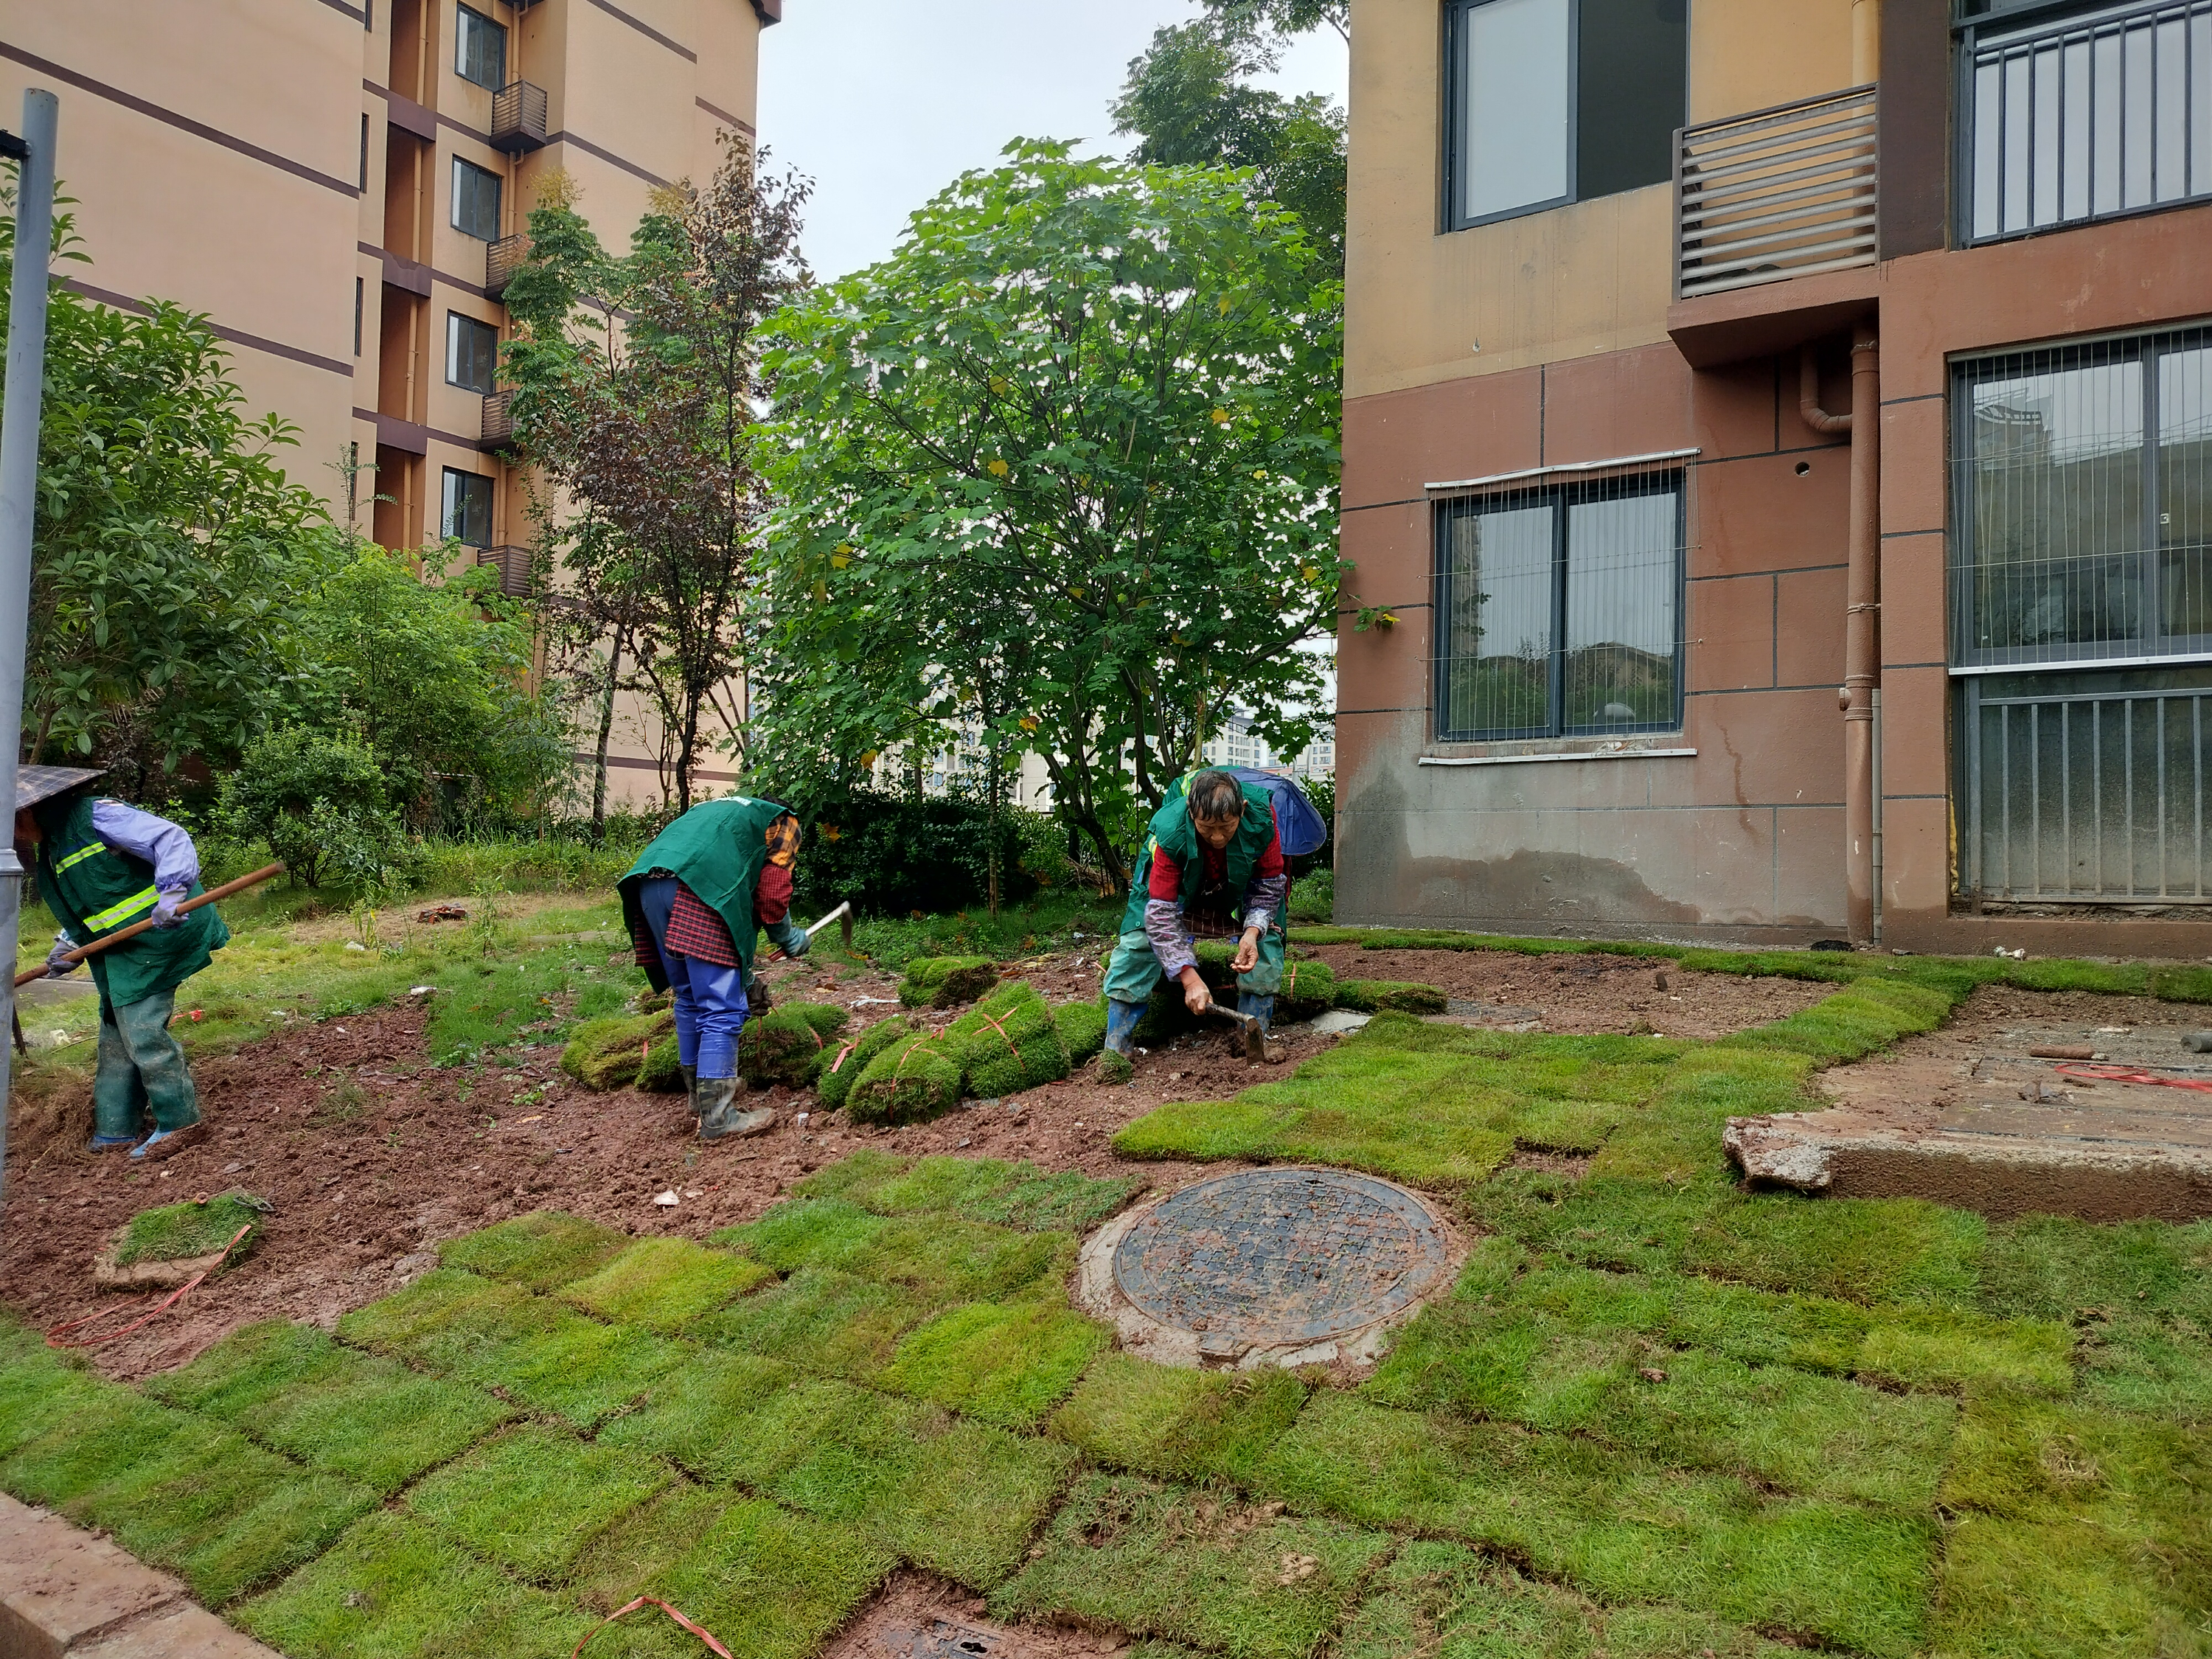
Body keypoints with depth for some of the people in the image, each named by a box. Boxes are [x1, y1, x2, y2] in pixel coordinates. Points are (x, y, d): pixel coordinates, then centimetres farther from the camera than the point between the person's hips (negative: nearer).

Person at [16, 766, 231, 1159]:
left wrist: (171, 893, -34)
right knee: (115, 1034, 14)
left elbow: (171, 839, -23)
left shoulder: (93, 816, -16)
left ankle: (180, 1123, -1)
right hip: (120, 949, 10)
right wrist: (69, 944, 10)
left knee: (141, 1029, -11)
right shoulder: (47, 850, 15)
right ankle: (116, 1130, 24)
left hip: (155, 936, -10)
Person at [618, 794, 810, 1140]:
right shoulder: (782, 821, 22)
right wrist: (788, 939, 30)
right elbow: (771, 894, 10)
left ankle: (699, 1095, 30)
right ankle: (716, 1117, -3)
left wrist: (743, 975, 41)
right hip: (698, 889, -8)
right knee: (723, 1009, -3)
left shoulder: (716, 810, 41)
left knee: (689, 999, 20)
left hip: (647, 882, 8)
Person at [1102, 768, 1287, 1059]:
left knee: (1266, 941, -16)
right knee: (1138, 942, -15)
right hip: (1181, 884, -2)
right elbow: (1161, 913, -35)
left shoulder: (1261, 817, -36)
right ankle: (1115, 1047, -7)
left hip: (1241, 885, 2)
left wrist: (1252, 931, -36)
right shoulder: (1169, 833, -41)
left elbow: (1270, 884, -19)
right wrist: (1190, 978, -39)